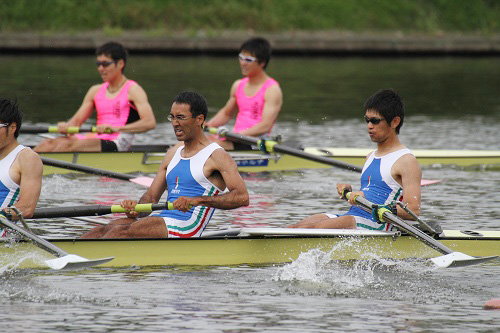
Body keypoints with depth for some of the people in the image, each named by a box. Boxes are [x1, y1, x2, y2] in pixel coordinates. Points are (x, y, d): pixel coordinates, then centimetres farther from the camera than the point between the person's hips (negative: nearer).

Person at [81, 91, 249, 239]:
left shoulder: (216, 156, -2)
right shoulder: (172, 154, 23)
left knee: (123, 231, -28)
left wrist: (198, 200, -26)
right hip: (163, 219, 8)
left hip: (185, 229, -8)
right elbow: (151, 196, 21)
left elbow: (242, 197, -15)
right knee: (103, 230, -14)